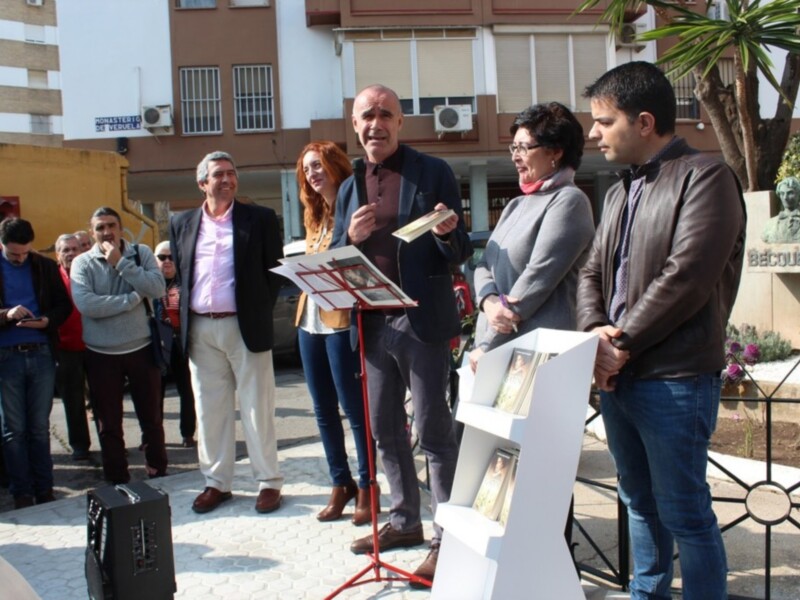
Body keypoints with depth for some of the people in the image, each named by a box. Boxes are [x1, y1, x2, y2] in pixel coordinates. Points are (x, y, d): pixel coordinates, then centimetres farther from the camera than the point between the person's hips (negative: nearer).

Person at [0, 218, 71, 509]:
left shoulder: (46, 267, 6)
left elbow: (64, 305, 6)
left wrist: (47, 321, -14)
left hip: (41, 354, 1)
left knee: (40, 427, 8)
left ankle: (44, 490, 16)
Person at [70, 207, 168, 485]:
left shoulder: (141, 253, 1)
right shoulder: (82, 263, -3)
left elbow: (157, 288, -15)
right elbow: (86, 305, -18)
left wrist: (120, 262, -16)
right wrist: (134, 298, -15)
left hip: (141, 349, 1)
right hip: (101, 355, 0)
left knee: (152, 419, 12)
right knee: (109, 425, 10)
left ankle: (158, 474, 28)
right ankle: (117, 482, 24)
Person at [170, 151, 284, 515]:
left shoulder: (260, 219, 2)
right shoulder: (182, 224, 12)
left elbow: (275, 270, 2)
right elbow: (177, 272, 15)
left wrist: (260, 312, -4)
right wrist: (185, 314, 5)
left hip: (245, 326, -3)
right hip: (200, 329, 3)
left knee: (257, 408, 3)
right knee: (209, 409, 10)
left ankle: (269, 482, 13)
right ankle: (217, 482, 22)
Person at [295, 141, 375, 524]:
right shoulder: (314, 214, 18)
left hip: (341, 320, -8)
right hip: (309, 319, 8)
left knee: (353, 407, -1)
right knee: (323, 410, 12)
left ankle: (366, 486, 12)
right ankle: (341, 483, 24)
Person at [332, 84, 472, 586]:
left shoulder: (433, 172, -2)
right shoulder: (349, 188, 12)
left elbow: (460, 253, -3)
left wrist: (446, 233, -25)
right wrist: (351, 237, -9)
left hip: (422, 320, -6)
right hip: (373, 322, 6)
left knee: (434, 430, 0)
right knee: (385, 430, 14)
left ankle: (449, 534, 12)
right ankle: (406, 520, 31)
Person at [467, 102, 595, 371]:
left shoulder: (568, 201, -9)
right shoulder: (516, 205, 17)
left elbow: (537, 279, -16)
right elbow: (484, 265, 11)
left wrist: (488, 347, -15)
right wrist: (489, 302, -13)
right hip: (494, 346, 7)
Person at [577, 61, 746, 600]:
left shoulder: (704, 177, -9)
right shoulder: (620, 192, 17)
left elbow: (686, 276, -18)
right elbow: (593, 272, 14)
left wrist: (623, 342, -13)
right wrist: (595, 332, -6)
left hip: (676, 379, -8)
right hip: (617, 375, 8)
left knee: (684, 512, 1)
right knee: (639, 502, 19)